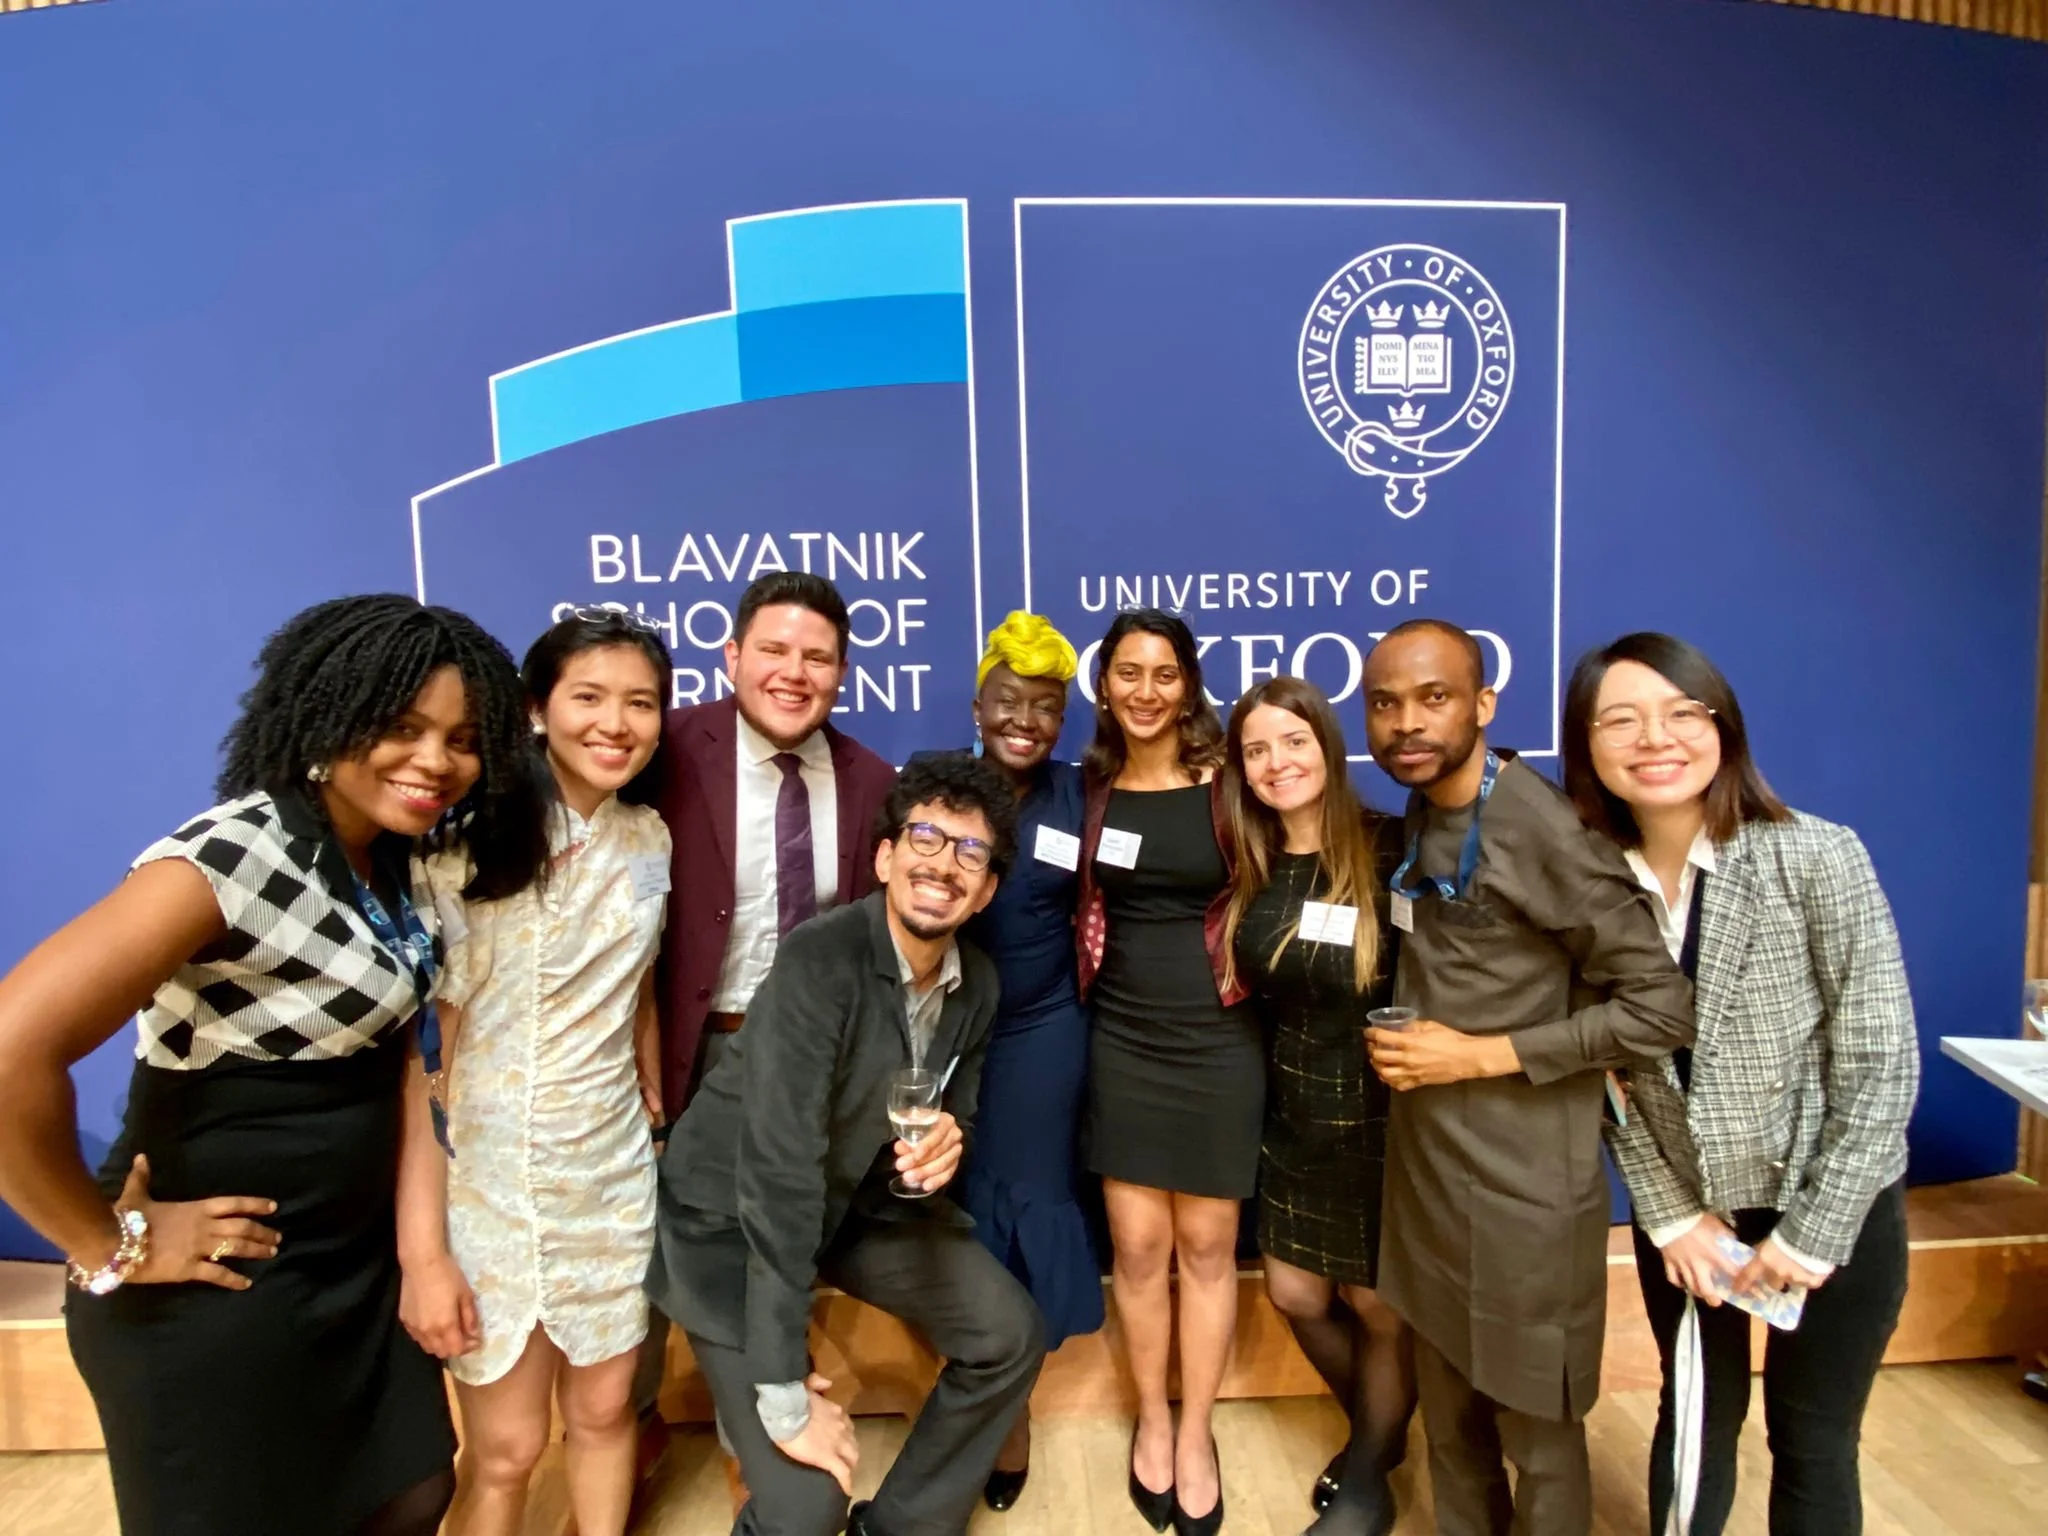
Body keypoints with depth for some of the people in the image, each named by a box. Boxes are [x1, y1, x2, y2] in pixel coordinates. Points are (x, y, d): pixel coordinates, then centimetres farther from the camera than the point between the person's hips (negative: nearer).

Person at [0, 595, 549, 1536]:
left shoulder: (394, 864, 1)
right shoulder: (235, 856, -25)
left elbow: (389, 1060, 5)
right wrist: (109, 1247, -20)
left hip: (357, 1267, 7)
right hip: (218, 1299, -7)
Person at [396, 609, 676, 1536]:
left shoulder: (651, 840, 0)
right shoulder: (469, 845, -16)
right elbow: (420, 1051, -16)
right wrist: (422, 1250, -17)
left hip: (613, 1176, 4)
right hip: (484, 1183, -4)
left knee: (604, 1411, 18)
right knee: (506, 1450, 11)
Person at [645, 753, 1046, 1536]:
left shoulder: (977, 983, -8)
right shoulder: (819, 960, -31)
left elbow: (955, 1115, 7)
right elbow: (778, 1169, -33)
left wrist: (946, 1146, -20)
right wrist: (783, 1394, -30)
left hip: (863, 1199, 7)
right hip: (730, 1216, -6)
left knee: (1010, 1337, 4)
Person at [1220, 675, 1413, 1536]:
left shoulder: (1391, 851, -19)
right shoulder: (1256, 867, -1)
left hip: (1383, 1115, -5)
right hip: (1296, 1113, 6)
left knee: (1377, 1305, 14)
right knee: (1295, 1295, 17)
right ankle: (1375, 1431, 48)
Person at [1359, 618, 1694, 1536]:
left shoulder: (1545, 829, -19)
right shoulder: (1421, 813, 6)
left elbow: (1664, 1009, -19)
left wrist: (1480, 1056, -20)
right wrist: (1400, 1044, 3)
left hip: (1522, 1186, -7)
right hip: (1425, 1168, 7)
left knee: (1536, 1434, 12)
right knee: (1449, 1414, 22)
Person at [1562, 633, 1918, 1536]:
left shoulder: (1817, 858, -18)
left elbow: (1882, 1061, -16)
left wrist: (1812, 1234, -14)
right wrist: (1671, 1216, -5)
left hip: (1834, 1208, -2)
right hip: (1683, 1207, 2)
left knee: (1811, 1444, 15)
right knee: (1694, 1419, 19)